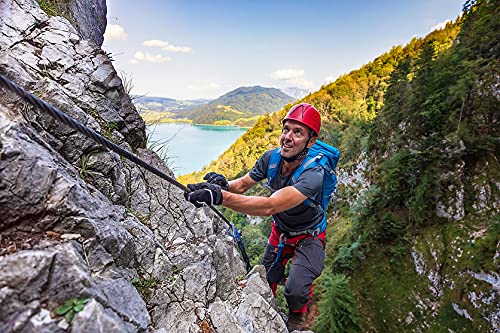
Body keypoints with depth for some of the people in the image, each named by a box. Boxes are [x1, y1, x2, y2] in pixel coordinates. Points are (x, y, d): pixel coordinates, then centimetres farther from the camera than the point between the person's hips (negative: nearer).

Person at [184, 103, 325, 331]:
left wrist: (220, 197, -61)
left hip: (308, 238, -5)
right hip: (280, 231, 5)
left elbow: (269, 206, -50)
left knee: (295, 291, -19)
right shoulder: (271, 157, -19)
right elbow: (243, 184, -9)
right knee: (264, 282, 12)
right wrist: (224, 185, -33)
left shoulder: (313, 175, -38)